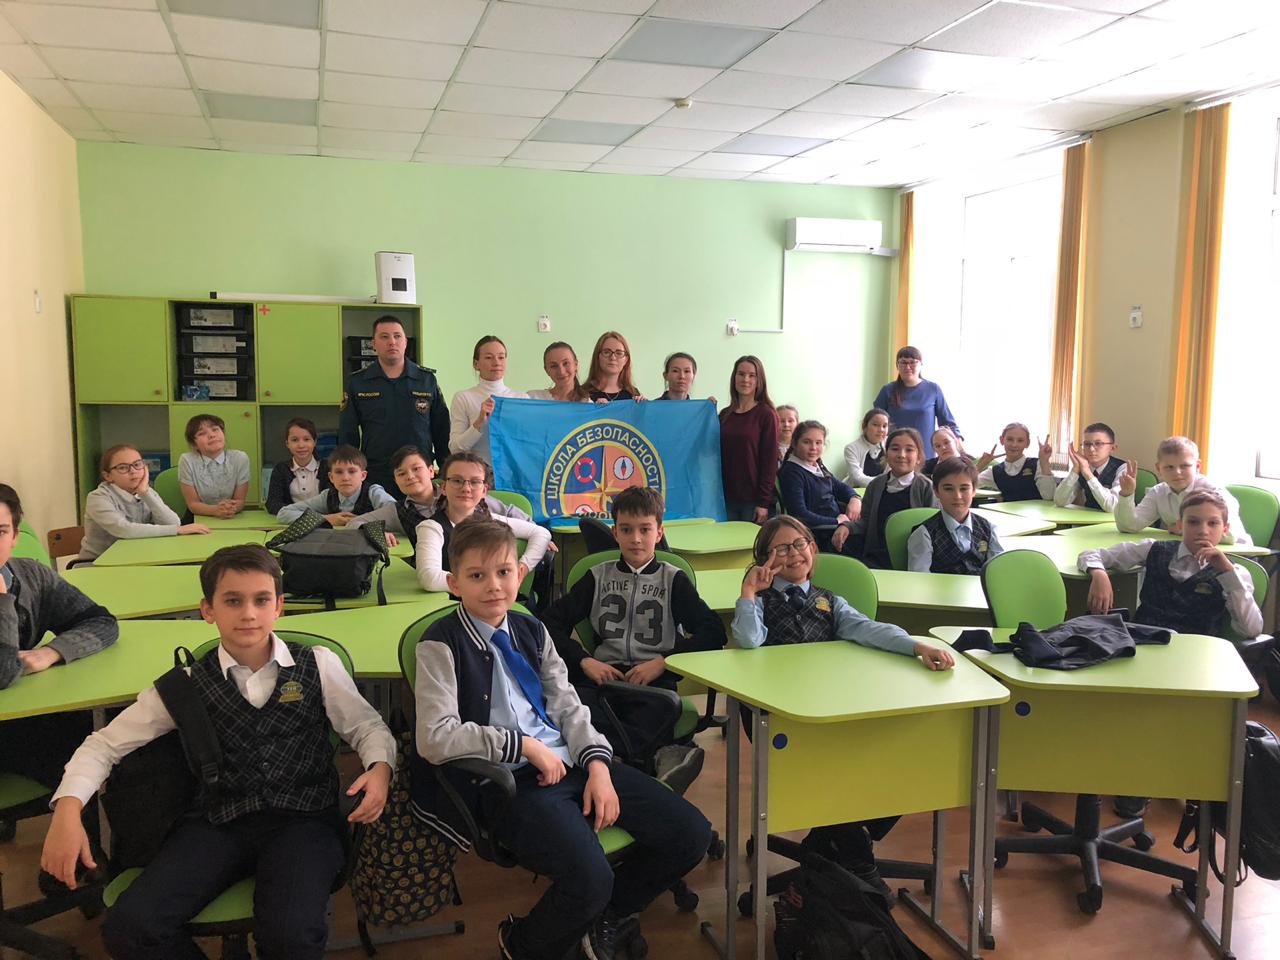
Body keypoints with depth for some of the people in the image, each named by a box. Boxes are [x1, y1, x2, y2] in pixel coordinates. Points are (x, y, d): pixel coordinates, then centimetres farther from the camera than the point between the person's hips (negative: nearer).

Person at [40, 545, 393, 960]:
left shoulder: (319, 665, 2)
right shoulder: (186, 687, 4)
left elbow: (367, 726, 10)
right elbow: (105, 743, 10)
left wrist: (379, 767, -12)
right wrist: (68, 808, -8)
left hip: (302, 820, -2)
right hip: (219, 824, 2)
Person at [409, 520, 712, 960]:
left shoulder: (530, 631, 15)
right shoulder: (441, 644, -6)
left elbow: (567, 706, 14)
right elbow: (436, 738, -16)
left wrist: (598, 766, -2)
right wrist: (525, 746, -15)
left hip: (568, 761, 7)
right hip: (508, 781, -7)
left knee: (691, 833, -2)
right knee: (590, 879, -31)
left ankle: (604, 915, 23)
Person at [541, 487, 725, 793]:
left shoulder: (673, 579, 15)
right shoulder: (598, 577, 19)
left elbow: (714, 632, 4)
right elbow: (552, 621, 14)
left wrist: (662, 662, -8)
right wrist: (584, 660, -3)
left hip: (654, 678, -1)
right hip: (605, 673, 2)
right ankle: (665, 753, -38)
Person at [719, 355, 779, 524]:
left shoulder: (766, 415, -4)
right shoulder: (724, 415, 10)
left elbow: (770, 460, -7)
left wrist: (764, 502, -11)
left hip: (753, 499, -4)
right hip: (726, 498, 4)